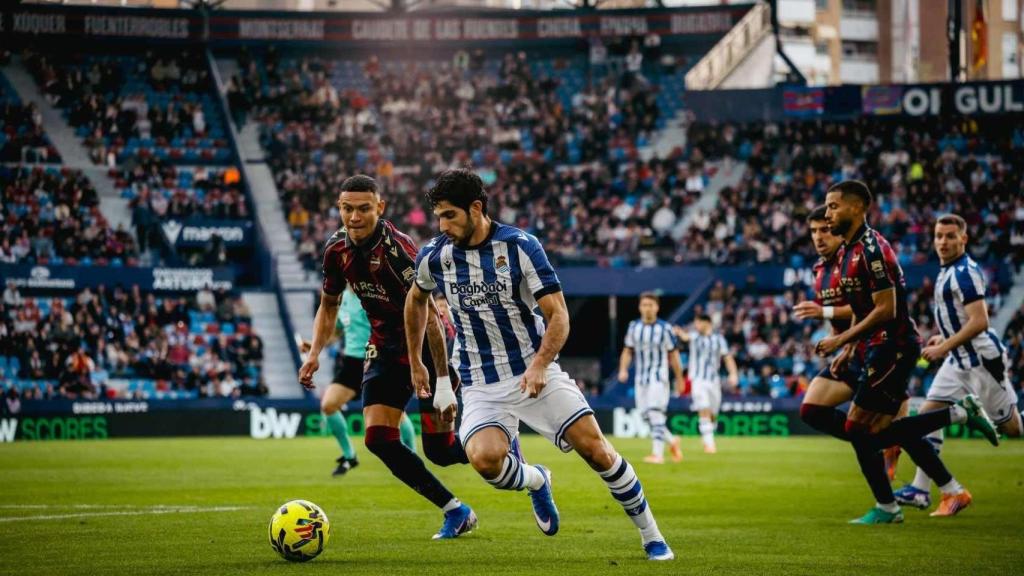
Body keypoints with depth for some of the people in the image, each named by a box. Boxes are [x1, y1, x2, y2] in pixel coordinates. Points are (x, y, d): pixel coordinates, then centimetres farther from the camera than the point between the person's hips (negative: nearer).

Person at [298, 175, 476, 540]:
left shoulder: (397, 250, -26)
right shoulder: (337, 250, -3)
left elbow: (429, 316, -26)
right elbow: (329, 305, 14)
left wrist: (443, 379, -27)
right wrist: (315, 353, -1)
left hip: (428, 349, -6)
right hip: (385, 349, 6)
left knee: (439, 450, -8)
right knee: (378, 438, -8)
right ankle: (455, 511, 5)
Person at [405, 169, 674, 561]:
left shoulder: (519, 246, -11)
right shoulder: (434, 257, -1)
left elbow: (558, 315, -12)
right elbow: (416, 300, 22)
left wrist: (539, 365, -28)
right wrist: (414, 361, 25)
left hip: (535, 372, -1)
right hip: (482, 388, 1)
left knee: (594, 447, -11)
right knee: (484, 458, -26)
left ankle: (651, 536, 8)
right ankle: (535, 481, 10)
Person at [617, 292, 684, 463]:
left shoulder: (664, 328, -6)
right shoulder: (634, 327, 5)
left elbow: (673, 355, 0)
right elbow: (627, 351, 13)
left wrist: (679, 379, 3)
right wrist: (623, 369, -4)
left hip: (659, 377, -5)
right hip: (641, 377, 5)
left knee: (655, 413, -16)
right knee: (645, 415, 4)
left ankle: (658, 454, -17)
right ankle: (672, 441, 24)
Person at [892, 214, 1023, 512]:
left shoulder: (965, 272, -19)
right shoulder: (948, 271, 10)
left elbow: (979, 322, -26)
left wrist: (944, 347, -23)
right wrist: (943, 337, 14)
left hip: (981, 359, -10)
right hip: (960, 360, 10)